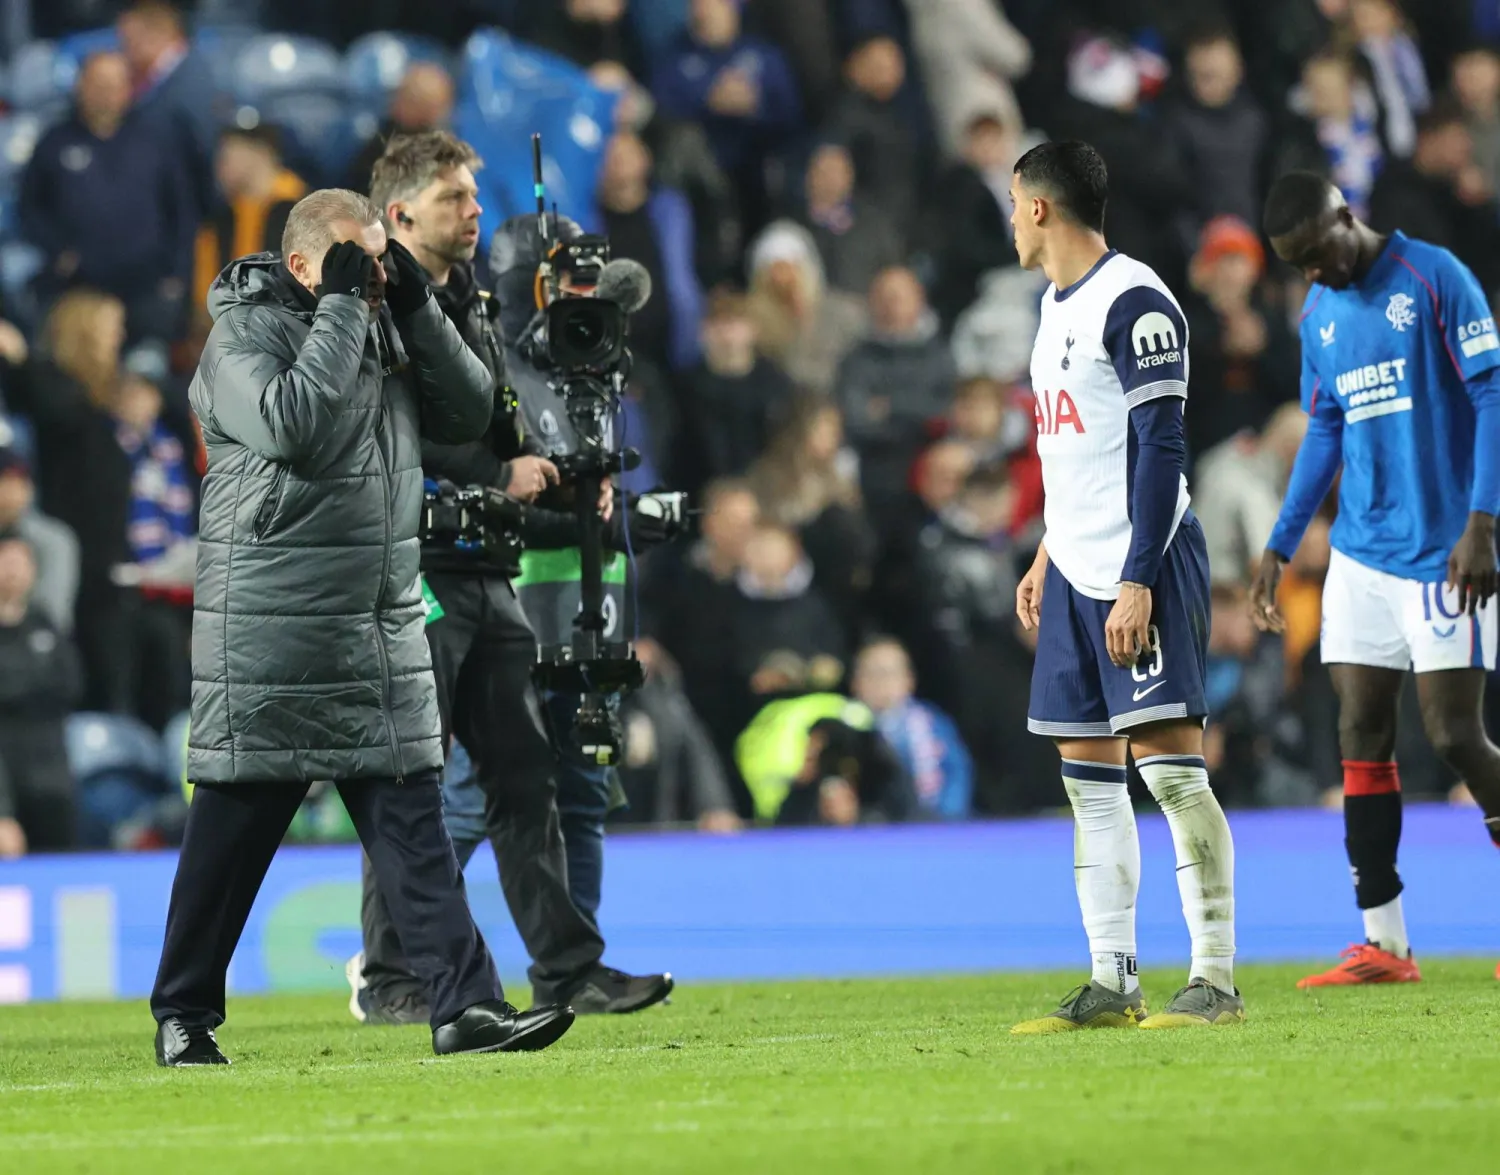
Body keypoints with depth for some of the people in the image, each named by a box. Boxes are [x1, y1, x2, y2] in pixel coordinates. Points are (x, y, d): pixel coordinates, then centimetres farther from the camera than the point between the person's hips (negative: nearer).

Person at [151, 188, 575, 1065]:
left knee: (414, 819, 0)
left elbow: (469, 415, 9)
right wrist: (342, 306, -18)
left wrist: (416, 307, -2)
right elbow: (290, 424, -25)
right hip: (270, 632, -6)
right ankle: (184, 1015, 11)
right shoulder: (244, 333, -8)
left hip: (385, 624, 6)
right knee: (234, 826, 0)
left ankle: (466, 1006, -5)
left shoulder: (386, 326, 13)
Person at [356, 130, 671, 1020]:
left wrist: (558, 479, 8)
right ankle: (389, 978, 3)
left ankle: (568, 968, 9)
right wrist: (499, 477, -16)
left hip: (485, 571, 9)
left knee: (526, 774, 7)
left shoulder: (473, 304, 20)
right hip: (415, 570, -9)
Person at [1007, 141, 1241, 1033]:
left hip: (1143, 564, -10)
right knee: (1088, 773, 7)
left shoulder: (1132, 302, -12)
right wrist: (1050, 555, 23)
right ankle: (1113, 984, 9)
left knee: (1168, 759, -11)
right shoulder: (1058, 306, 17)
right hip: (1077, 574, 10)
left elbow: (1159, 449, -17)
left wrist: (1136, 581, -21)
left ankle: (1216, 980, -9)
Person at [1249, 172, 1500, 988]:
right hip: (1359, 554, 6)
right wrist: (1280, 546, 16)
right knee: (1361, 735, 2)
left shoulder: (1434, 279, -8)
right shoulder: (1318, 314, 12)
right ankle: (1383, 944, 5)